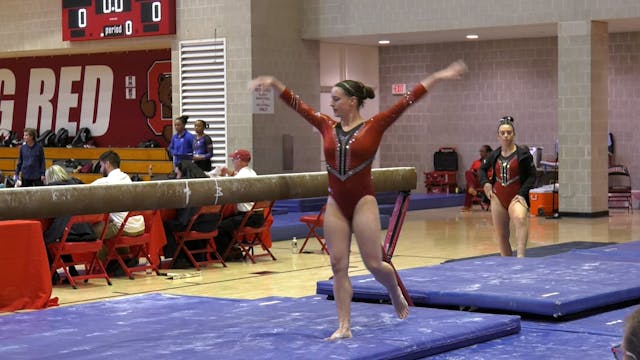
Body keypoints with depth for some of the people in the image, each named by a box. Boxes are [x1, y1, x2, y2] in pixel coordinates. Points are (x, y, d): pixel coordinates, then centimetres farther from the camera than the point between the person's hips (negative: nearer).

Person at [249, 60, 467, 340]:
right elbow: (297, 105, 7)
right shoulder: (328, 127, 6)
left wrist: (436, 77, -15)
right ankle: (344, 326, 7)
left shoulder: (374, 126, -5)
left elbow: (406, 102, -10)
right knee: (338, 267, 2)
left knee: (374, 263, -1)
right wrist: (274, 84, 2)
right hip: (335, 204, 4)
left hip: (363, 201, -4)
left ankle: (396, 293, 31)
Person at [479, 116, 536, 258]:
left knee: (520, 219, -36)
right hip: (498, 198, 5)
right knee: (501, 235, 9)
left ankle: (520, 256, -46)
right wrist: (485, 183, 5)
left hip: (516, 197, -5)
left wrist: (522, 193, -14)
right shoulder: (494, 155, 7)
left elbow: (532, 176, -2)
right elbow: (483, 169, 24)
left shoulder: (523, 153, -4)